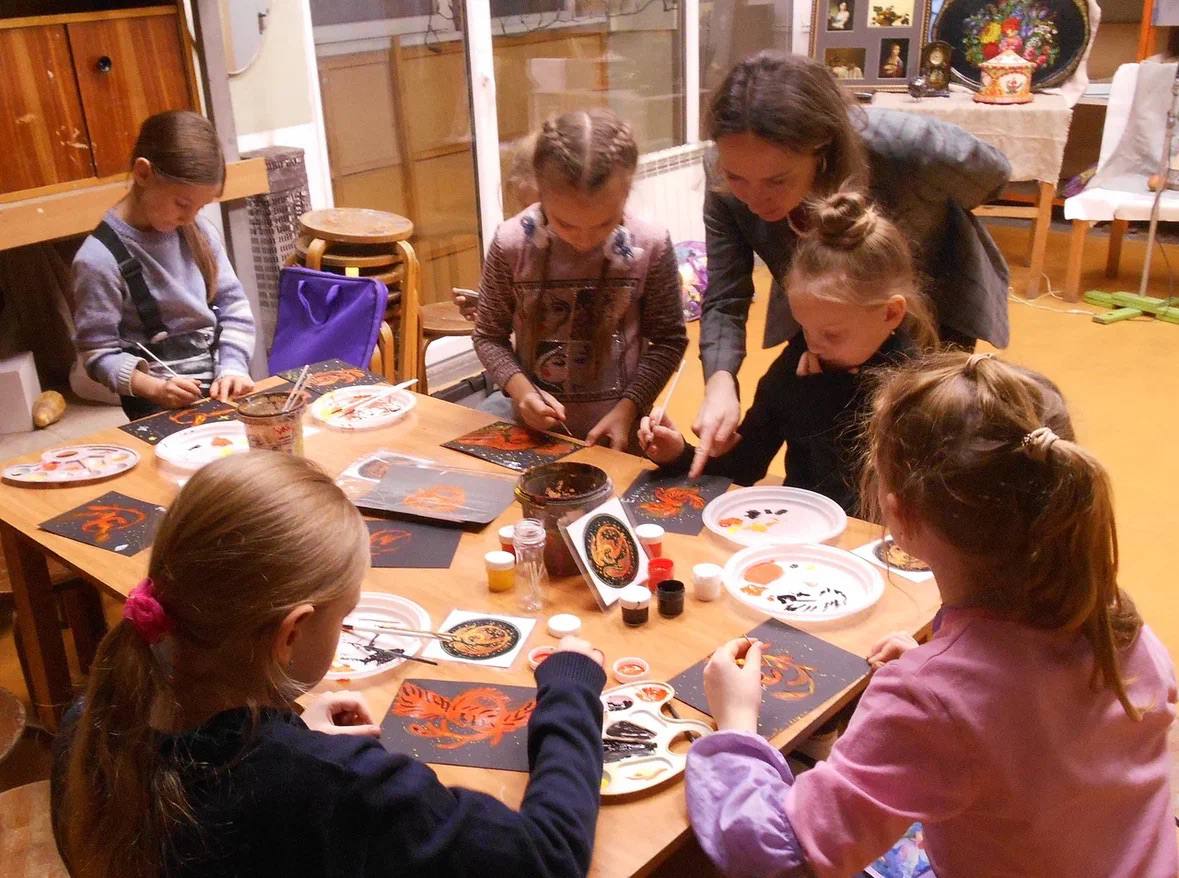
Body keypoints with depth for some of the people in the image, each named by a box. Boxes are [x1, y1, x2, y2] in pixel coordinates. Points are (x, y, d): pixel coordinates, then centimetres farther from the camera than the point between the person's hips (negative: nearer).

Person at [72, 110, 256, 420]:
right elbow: (99, 353, -9)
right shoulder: (99, 259, -12)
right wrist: (155, 388, -23)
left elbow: (233, 305, 7)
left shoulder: (199, 232, 4)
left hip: (221, 386, 5)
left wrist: (233, 368, -7)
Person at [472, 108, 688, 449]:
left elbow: (668, 339, -1)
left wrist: (628, 409, -12)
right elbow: (490, 335, -1)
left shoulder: (651, 247, -14)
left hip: (613, 424, -1)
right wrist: (519, 387, -18)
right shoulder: (511, 243, -14)